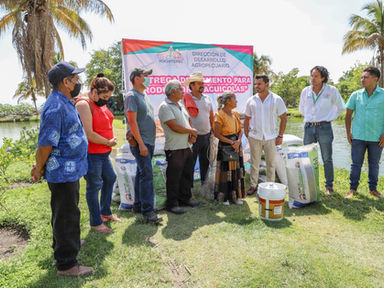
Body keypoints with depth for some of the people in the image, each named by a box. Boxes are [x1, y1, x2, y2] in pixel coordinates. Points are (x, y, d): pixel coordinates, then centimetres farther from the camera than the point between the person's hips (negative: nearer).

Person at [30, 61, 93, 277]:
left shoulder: (65, 103, 11)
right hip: (63, 172, -10)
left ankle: (64, 244, 45)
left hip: (70, 170, 10)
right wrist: (39, 170, -10)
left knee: (64, 212, 25)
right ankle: (66, 263, 15)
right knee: (67, 216, 1)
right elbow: (45, 144, -23)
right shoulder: (56, 107, -23)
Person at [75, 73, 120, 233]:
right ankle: (95, 223, 17)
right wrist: (108, 142, -13)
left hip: (103, 152, 10)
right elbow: (89, 134, -26)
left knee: (110, 178, 18)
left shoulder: (101, 103, 11)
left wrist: (110, 141, 7)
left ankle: (105, 212, 36)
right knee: (94, 186, 1)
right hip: (91, 153, -10)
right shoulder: (84, 104, -18)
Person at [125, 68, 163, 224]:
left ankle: (138, 205, 24)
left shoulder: (144, 95, 18)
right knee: (147, 174, -10)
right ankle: (148, 210, -4)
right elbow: (132, 122, -16)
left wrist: (150, 142, 17)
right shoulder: (131, 96, -9)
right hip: (139, 142, -9)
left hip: (149, 141, 9)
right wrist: (141, 144, -19)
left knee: (142, 173, 13)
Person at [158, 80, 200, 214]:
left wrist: (192, 136, -2)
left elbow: (188, 121, 19)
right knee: (174, 177, 1)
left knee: (187, 174, 17)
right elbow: (174, 126, -21)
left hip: (187, 146, 9)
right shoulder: (165, 107, -12)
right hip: (174, 149, -9)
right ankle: (172, 203, 14)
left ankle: (185, 198, 32)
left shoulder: (180, 106, 16)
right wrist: (192, 131, -8)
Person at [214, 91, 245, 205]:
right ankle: (224, 197, 17)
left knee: (237, 170, 10)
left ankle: (235, 195, 23)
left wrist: (238, 141, -8)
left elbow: (240, 130, 11)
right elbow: (217, 134, -15)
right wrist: (231, 142, -17)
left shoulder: (235, 113, 8)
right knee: (226, 171, 1)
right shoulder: (219, 115, -13)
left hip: (237, 145, 7)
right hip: (225, 147, -6)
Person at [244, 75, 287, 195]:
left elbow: (283, 118, 0)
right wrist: (246, 133, 2)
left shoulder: (276, 99, -3)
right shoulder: (251, 100, 2)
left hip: (271, 137, -1)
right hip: (254, 137, 1)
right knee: (254, 163, 9)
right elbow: (247, 119, 9)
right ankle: (253, 185, 22)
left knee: (271, 164, 9)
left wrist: (280, 136, -4)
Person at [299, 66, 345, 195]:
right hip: (309, 127, 3)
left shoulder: (332, 90, -2)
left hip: (324, 128, -3)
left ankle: (329, 186, 15)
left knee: (327, 159, 3)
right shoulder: (306, 91, 6)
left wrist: (330, 118, 7)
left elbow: (340, 108, 11)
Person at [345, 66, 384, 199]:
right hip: (358, 137, 1)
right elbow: (348, 115, 8)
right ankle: (353, 189, 15)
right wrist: (348, 133, 2)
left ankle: (373, 188, 27)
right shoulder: (356, 95, 1)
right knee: (356, 163, 4)